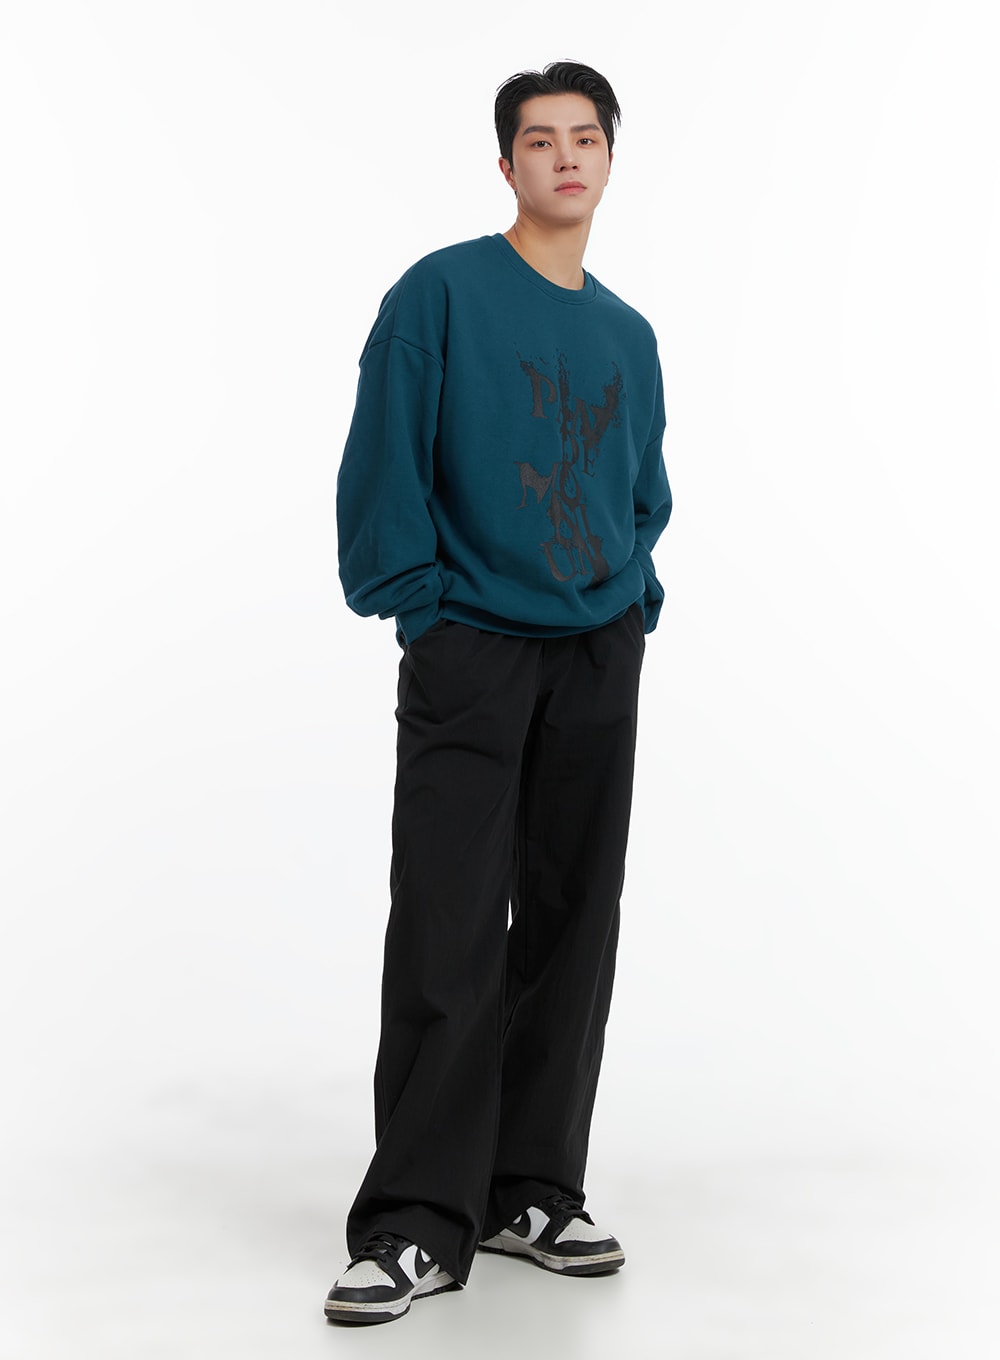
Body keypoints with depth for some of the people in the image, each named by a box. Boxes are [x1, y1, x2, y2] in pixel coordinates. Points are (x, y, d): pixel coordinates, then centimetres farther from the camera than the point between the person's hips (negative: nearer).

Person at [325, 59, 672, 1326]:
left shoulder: (629, 336, 15)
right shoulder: (440, 294, -3)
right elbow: (384, 461, -8)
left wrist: (638, 597, 8)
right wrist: (418, 602, -11)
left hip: (600, 660, 6)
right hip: (470, 653, -5)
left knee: (571, 928, 7)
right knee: (448, 941, -8)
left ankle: (535, 1190, 18)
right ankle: (419, 1223, -2)